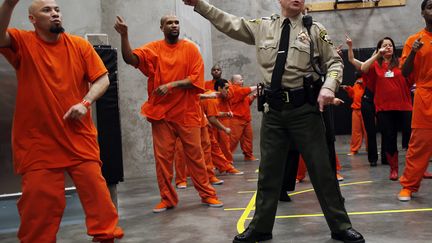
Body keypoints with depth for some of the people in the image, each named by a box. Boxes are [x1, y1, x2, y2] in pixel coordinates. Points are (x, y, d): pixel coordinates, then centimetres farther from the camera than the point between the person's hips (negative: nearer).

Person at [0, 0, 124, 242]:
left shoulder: (80, 45, 3)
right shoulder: (22, 42, -1)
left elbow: (103, 79, 2)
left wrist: (85, 103, -14)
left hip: (79, 137, 2)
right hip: (37, 141, -1)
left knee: (96, 190, 4)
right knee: (39, 200, 5)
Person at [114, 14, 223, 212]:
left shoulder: (190, 48, 3)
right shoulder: (153, 48, 4)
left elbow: (197, 79, -6)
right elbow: (131, 59, -13)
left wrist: (171, 85, -16)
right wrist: (124, 36, -28)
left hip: (187, 113, -1)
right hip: (161, 113, 1)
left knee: (195, 155, 4)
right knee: (162, 157, 3)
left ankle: (207, 194, 15)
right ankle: (167, 198, 15)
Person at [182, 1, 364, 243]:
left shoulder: (315, 30, 2)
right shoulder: (262, 27, 9)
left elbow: (335, 62, 4)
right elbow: (229, 23, 14)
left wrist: (328, 87, -15)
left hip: (304, 107, -2)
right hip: (274, 109, 3)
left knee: (321, 168, 2)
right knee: (269, 169, 11)